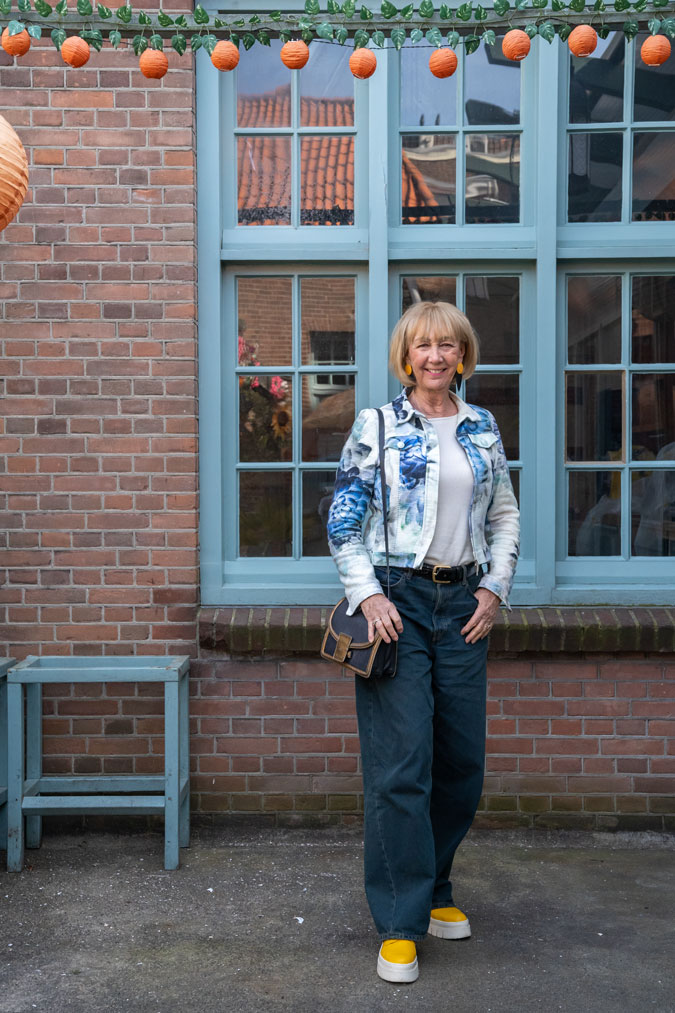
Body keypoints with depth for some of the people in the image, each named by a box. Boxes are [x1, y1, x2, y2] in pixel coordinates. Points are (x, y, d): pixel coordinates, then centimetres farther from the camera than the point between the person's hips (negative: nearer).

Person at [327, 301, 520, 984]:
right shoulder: (375, 426, 1)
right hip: (396, 600, -4)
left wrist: (495, 588, 5)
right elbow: (343, 518, -2)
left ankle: (431, 888, 30)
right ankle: (400, 923, 5)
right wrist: (367, 594, -11)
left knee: (463, 760, 9)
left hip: (464, 604, 4)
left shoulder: (483, 429, 12)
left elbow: (505, 516, 17)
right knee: (401, 762, -5)